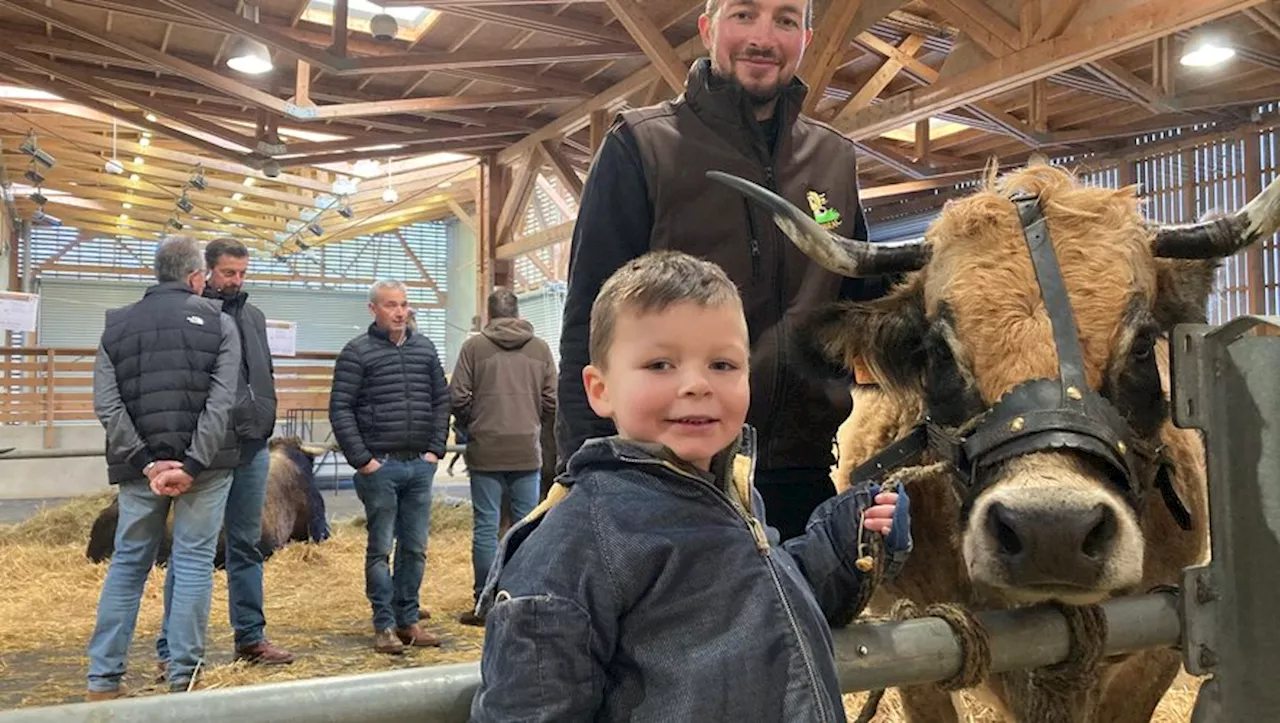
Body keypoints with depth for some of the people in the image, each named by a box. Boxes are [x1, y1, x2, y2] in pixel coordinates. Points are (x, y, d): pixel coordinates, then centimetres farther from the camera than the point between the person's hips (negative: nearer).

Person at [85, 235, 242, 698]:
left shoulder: (116, 325, 10)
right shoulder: (218, 321, 1)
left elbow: (106, 405, -1)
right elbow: (222, 401, -11)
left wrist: (146, 462, -5)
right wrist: (193, 464, -13)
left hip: (140, 465, 3)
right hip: (204, 464, -3)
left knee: (127, 565, 13)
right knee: (193, 564, 3)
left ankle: (103, 679, 16)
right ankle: (182, 679, 6)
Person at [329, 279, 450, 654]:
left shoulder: (424, 348, 11)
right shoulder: (357, 352, -3)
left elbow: (441, 399, 14)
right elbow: (340, 409, -5)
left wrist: (436, 449, 5)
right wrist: (361, 459, -10)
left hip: (420, 465, 4)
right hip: (380, 467, -4)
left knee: (415, 548, 9)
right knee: (380, 549, 3)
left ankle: (408, 619, 21)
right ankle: (384, 626, 12)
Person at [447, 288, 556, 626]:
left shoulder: (474, 347, -3)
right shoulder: (540, 348, 3)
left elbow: (457, 397, -7)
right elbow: (552, 401, 1)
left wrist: (471, 426, 12)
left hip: (485, 450, -2)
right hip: (527, 450, 2)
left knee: (485, 528, 5)